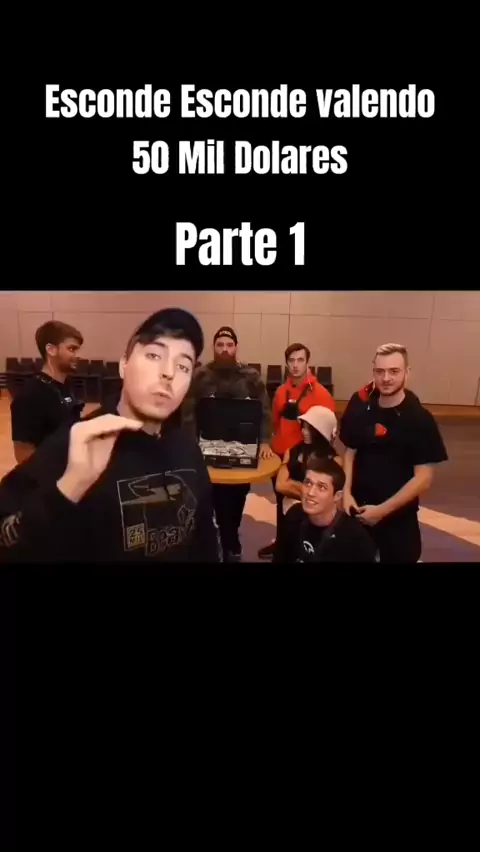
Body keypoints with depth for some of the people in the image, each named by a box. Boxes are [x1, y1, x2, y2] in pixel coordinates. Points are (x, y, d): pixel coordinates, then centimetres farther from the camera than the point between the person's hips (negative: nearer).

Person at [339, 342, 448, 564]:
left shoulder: (419, 419, -14)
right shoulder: (361, 407, -4)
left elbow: (423, 478, -14)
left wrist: (382, 510, -16)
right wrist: (346, 493, -7)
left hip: (397, 516, -3)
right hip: (359, 509, 3)